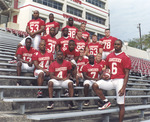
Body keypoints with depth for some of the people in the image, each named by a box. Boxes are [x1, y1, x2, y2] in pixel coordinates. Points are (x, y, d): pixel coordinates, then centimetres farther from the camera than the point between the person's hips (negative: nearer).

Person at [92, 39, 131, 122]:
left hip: (120, 81, -5)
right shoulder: (109, 56, 11)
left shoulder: (125, 57, -6)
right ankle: (106, 102, 3)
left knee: (121, 105, -2)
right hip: (111, 80, 5)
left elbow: (126, 73, -9)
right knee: (95, 85, -12)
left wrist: (123, 88, -16)